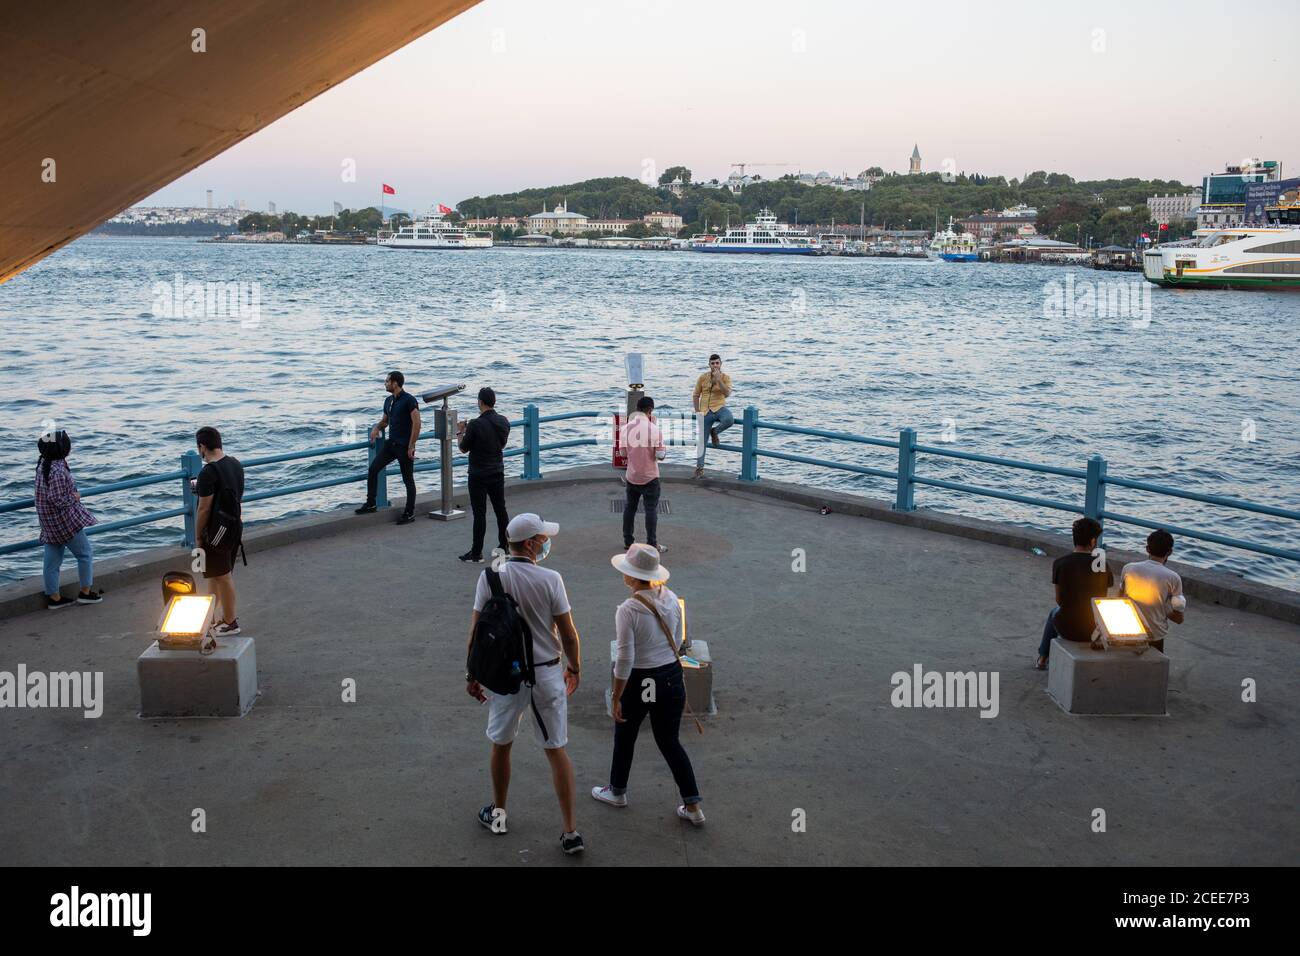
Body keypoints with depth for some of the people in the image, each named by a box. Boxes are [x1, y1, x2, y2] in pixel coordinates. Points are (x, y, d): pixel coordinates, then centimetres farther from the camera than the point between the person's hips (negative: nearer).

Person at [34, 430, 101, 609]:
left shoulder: (42, 465, 4)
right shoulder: (58, 470, -26)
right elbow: (57, 499, -25)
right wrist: (75, 497, -10)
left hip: (48, 523, 9)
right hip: (64, 521, -9)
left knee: (52, 560, 13)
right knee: (85, 553, 8)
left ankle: (53, 597, 20)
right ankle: (85, 592, 15)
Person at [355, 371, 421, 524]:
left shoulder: (409, 400, -14)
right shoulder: (388, 401, 11)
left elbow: (416, 424, -17)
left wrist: (411, 446, -19)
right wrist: (376, 428, 2)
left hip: (405, 446, -8)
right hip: (391, 443, 8)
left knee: (408, 480, 2)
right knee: (373, 469, -1)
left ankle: (409, 513, 11)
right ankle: (370, 504, 8)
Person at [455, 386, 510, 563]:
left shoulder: (476, 425, -19)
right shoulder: (504, 422, 1)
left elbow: (463, 448, -9)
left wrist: (460, 432, 10)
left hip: (479, 475, -6)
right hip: (498, 473, 6)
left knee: (479, 513, -2)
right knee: (501, 509, 14)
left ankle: (476, 553, 4)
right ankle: (504, 547, 22)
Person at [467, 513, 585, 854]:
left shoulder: (490, 577, -9)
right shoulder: (550, 579, -14)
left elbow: (476, 632, -5)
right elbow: (568, 634, -8)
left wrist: (472, 674, 7)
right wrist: (574, 667, 9)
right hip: (547, 674, -1)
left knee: (501, 745, 20)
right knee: (556, 750, 8)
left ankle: (498, 813, 37)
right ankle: (571, 830, 10)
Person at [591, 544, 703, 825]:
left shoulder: (628, 610, -22)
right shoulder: (671, 600, -3)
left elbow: (625, 658, -20)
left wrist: (616, 698, -11)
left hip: (639, 683, -5)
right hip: (672, 678, 5)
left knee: (625, 738, 20)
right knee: (670, 741, 17)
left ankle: (617, 791, 41)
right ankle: (693, 805, 16)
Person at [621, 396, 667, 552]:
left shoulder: (626, 428, -5)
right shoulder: (654, 429, -17)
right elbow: (660, 455, -15)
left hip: (632, 476, 4)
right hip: (650, 477, -4)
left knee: (629, 508, 16)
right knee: (651, 510, 4)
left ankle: (627, 541, 22)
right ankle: (652, 544, 7)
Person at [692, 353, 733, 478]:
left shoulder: (726, 377, -1)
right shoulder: (703, 378, 2)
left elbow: (727, 393, -17)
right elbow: (695, 395, 9)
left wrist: (718, 380, -24)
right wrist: (697, 412, 2)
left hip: (720, 408, -1)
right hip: (706, 411, 1)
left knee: (730, 420, -36)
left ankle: (714, 432, -4)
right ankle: (699, 468, 13)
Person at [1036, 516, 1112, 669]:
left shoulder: (1059, 563, -14)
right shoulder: (1102, 565, -11)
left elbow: (1059, 600, -3)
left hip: (1067, 629, -1)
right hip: (1094, 630, 1)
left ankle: (1042, 658, 49)